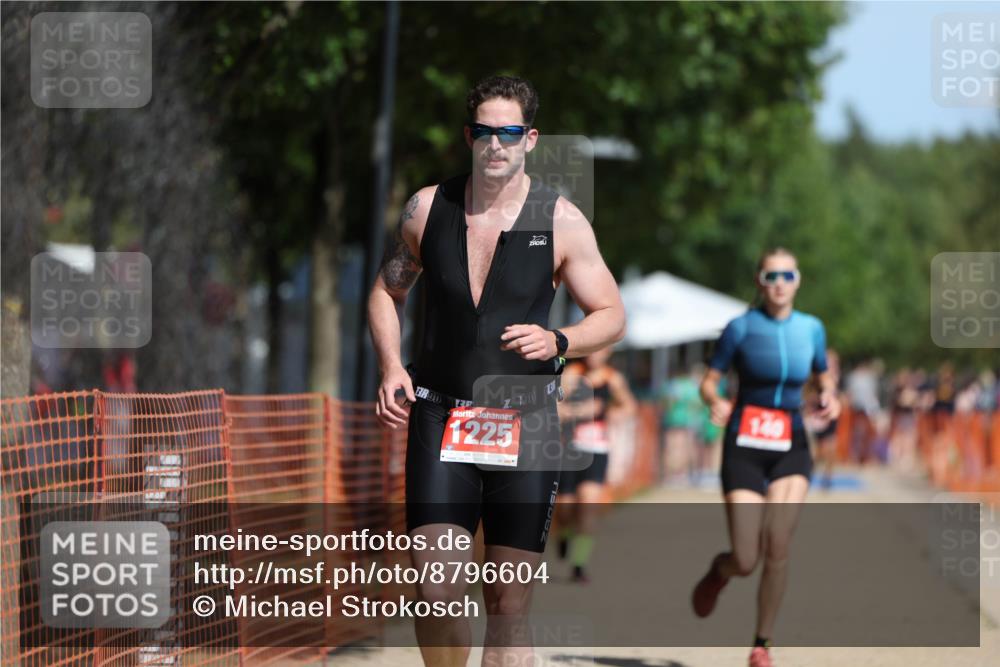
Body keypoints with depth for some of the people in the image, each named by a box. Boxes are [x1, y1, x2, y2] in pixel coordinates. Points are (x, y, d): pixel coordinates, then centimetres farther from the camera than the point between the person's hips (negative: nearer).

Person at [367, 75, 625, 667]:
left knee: (509, 602, 0)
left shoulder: (561, 221, -2)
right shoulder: (428, 208, 3)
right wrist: (391, 367, 0)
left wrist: (558, 342, -17)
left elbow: (612, 317, 3)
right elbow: (387, 291, 17)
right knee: (437, 590, -12)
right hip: (440, 417, 1)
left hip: (526, 423, 0)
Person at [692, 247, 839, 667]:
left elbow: (824, 379, 20)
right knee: (745, 562, -8)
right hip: (744, 447, -2)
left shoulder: (811, 329, 6)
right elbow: (708, 381, 1)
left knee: (778, 545, -18)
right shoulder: (741, 327, -3)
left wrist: (830, 399, -3)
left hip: (791, 448, 2)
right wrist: (716, 403, -21)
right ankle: (718, 570, 32)